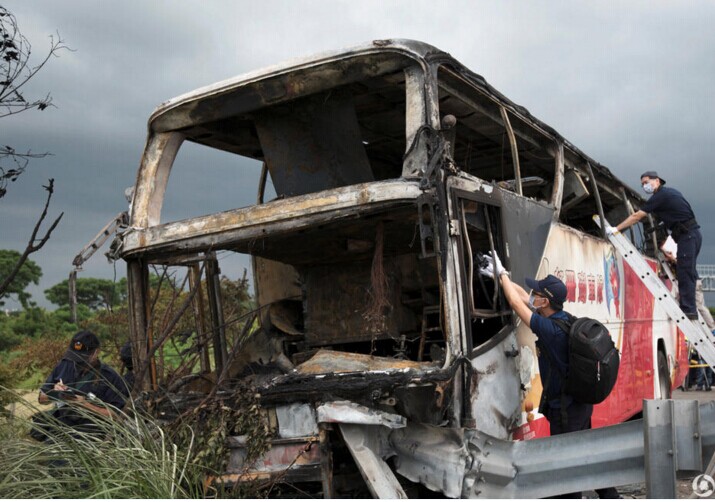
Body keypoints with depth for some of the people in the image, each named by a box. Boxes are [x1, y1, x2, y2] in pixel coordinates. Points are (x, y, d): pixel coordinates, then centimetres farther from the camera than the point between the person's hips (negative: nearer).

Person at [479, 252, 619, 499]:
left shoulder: (550, 329, -27)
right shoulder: (564, 319, -1)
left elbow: (516, 303, -17)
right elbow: (523, 297, 7)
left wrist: (502, 273, -4)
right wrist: (499, 274, 11)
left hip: (564, 409, -9)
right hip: (581, 402, 9)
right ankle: (610, 497, 34)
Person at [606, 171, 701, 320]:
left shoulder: (660, 196, -10)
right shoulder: (670, 192, 19)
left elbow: (636, 217, -12)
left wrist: (615, 229, -9)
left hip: (687, 235, -10)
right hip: (693, 234, 10)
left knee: (685, 274, -10)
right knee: (688, 273, 10)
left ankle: (688, 310, -11)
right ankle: (690, 309, 12)